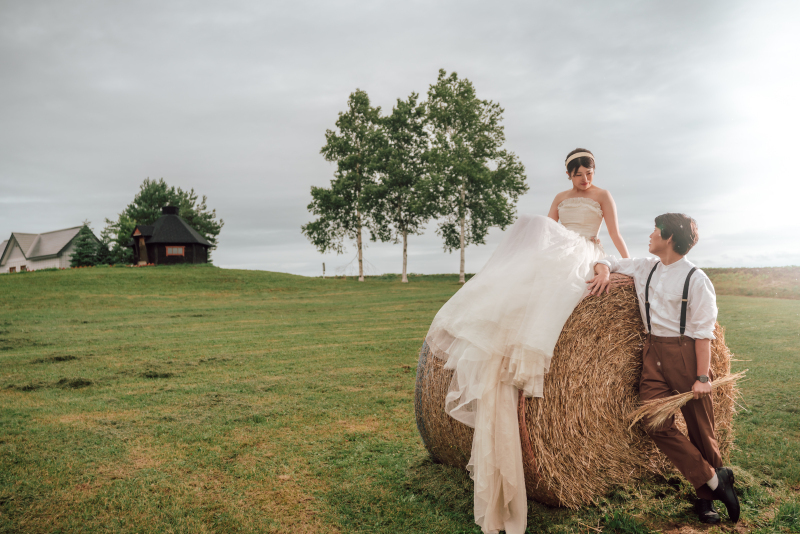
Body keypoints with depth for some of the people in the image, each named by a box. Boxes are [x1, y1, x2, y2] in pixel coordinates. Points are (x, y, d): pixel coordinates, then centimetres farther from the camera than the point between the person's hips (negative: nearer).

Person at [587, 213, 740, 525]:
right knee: (656, 424, -4)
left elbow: (703, 332, -11)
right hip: (653, 353, 5)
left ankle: (706, 497, 24)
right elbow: (608, 262, 21)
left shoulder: (695, 279, -10)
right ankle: (715, 480, 9)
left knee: (699, 428, 6)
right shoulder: (645, 269, 8)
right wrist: (604, 270, -4)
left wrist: (702, 377, -14)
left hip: (685, 354, -5)